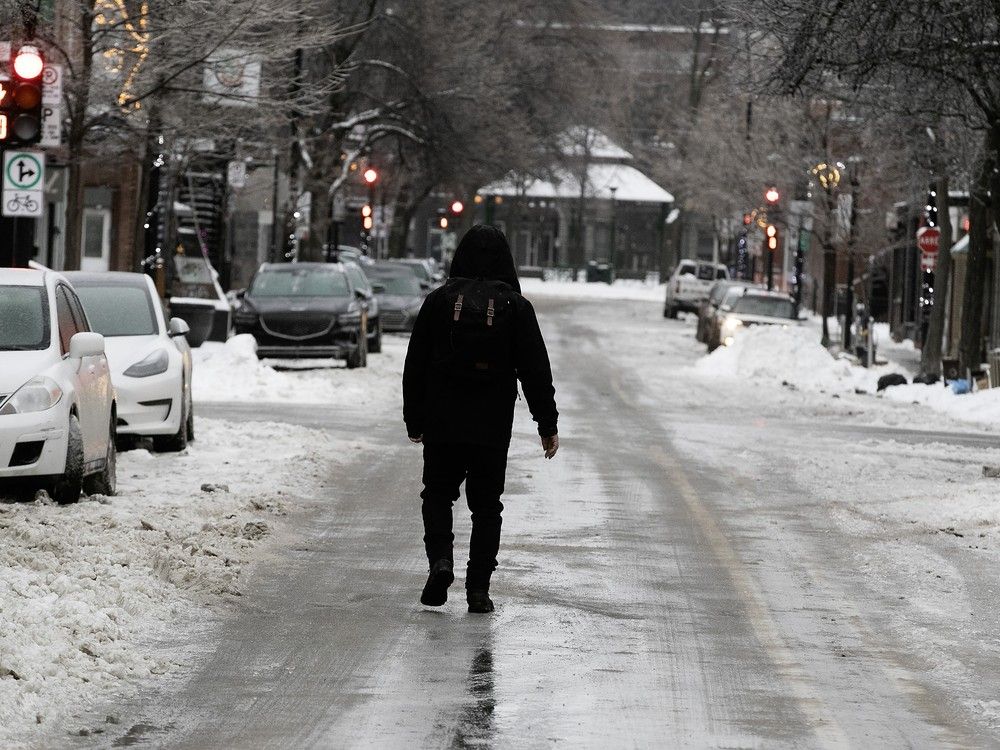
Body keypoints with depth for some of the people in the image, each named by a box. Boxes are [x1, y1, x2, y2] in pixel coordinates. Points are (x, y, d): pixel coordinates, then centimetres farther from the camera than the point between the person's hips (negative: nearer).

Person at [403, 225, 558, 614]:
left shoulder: (439, 300, 0)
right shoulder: (515, 306, -2)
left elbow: (415, 366, 4)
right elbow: (536, 370, -2)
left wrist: (414, 420, 13)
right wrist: (548, 424, 4)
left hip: (442, 422, 0)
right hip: (493, 427, 0)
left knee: (438, 494, 15)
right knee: (486, 505, 9)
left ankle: (440, 558, -10)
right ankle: (478, 588, 4)